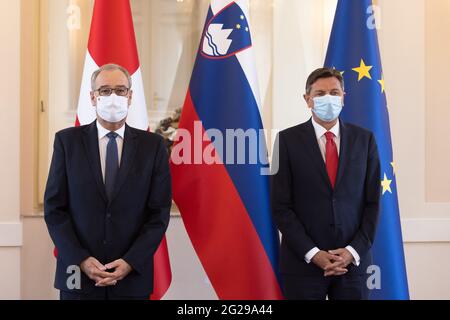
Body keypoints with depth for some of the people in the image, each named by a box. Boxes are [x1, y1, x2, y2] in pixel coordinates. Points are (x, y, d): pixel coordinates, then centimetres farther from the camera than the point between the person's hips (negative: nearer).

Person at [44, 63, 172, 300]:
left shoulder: (152, 145, 2)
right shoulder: (67, 140, 2)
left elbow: (159, 211, -1)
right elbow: (54, 207, 0)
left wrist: (130, 262, -11)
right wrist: (81, 260, -10)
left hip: (133, 275, 0)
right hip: (78, 273, 0)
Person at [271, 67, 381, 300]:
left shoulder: (364, 139, 5)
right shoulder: (288, 140, -2)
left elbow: (372, 202, 4)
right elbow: (281, 206, -5)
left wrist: (354, 251, -7)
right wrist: (313, 254, -11)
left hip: (353, 260, 2)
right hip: (303, 261, -1)